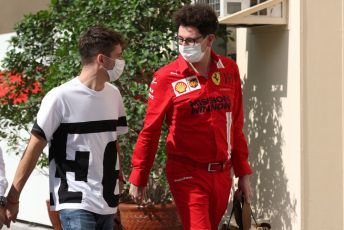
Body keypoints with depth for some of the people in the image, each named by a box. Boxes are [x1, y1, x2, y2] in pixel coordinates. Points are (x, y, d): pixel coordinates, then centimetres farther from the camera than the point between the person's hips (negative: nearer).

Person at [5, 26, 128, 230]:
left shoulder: (114, 95, 7)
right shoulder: (60, 98, -11)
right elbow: (34, 149, -8)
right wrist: (13, 197, -8)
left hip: (107, 202, 6)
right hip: (75, 203, -6)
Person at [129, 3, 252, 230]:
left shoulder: (229, 71, 5)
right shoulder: (166, 78, -7)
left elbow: (236, 125, 12)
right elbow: (150, 132, -1)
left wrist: (243, 173, 13)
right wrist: (138, 179, 2)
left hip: (222, 174, 4)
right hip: (187, 174, -4)